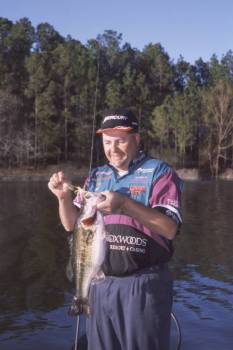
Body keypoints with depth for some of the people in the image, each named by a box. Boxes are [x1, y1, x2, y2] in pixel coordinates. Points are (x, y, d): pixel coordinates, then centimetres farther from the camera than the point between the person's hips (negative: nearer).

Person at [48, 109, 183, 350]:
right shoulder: (96, 176, 11)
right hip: (100, 282, 5)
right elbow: (72, 225, 12)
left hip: (143, 285, -5)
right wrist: (64, 197, -8)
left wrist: (125, 204, -28)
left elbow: (170, 229, -17)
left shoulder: (159, 172, -6)